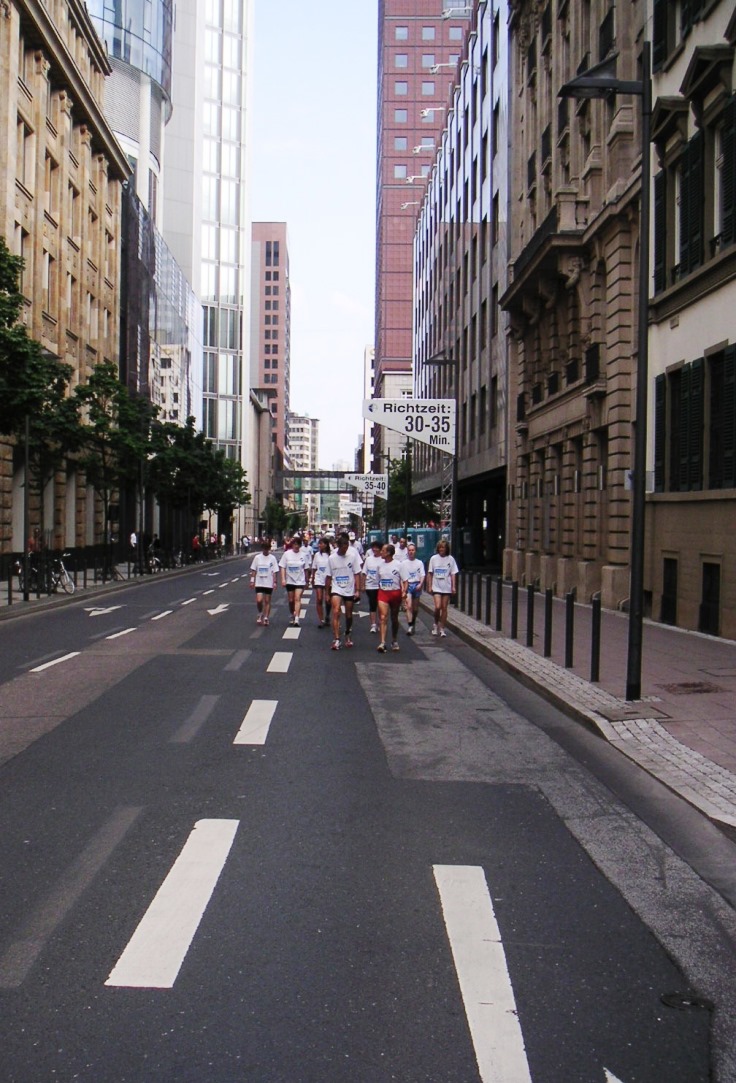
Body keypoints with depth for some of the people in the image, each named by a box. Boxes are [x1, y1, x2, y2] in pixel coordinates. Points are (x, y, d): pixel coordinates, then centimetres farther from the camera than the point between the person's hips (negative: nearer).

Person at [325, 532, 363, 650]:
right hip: (336, 589, -1)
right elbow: (329, 577, 4)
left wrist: (357, 590, -8)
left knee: (349, 615, 11)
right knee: (336, 612, -19)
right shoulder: (332, 558, -3)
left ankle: (348, 636, 34)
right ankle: (336, 640, -21)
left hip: (350, 590, 1)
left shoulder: (352, 556, -5)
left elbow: (357, 574, -2)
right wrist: (327, 593, 6)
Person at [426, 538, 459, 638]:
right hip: (436, 587, -1)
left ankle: (442, 628, 15)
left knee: (444, 608, 4)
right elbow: (430, 573, 5)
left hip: (447, 587, 1)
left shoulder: (450, 559, 1)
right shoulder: (434, 558, 1)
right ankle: (436, 624, 11)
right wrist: (429, 586, 1)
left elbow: (453, 574, 3)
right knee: (437, 607, -13)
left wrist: (454, 586, -4)